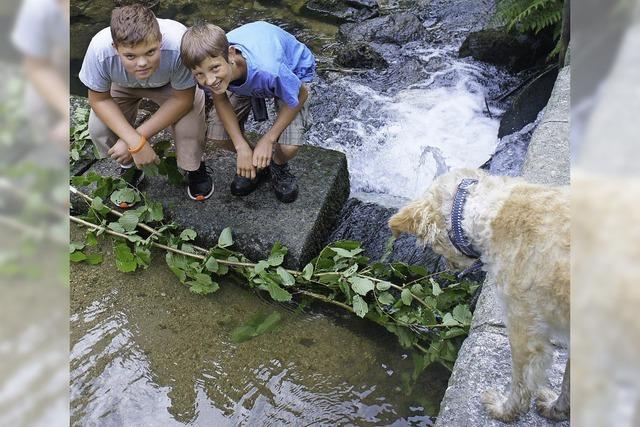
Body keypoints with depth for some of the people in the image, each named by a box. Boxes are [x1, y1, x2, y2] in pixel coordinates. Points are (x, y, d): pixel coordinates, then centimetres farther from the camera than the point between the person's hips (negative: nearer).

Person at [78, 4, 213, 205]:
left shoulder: (178, 43, -43)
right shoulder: (100, 50, -38)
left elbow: (183, 98, -29)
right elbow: (99, 99, -21)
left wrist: (138, 136, -32)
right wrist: (136, 142, -33)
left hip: (170, 85, -1)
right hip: (123, 86, 2)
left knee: (189, 115, -29)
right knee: (98, 128, -20)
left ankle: (194, 168, 2)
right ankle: (129, 167, 13)